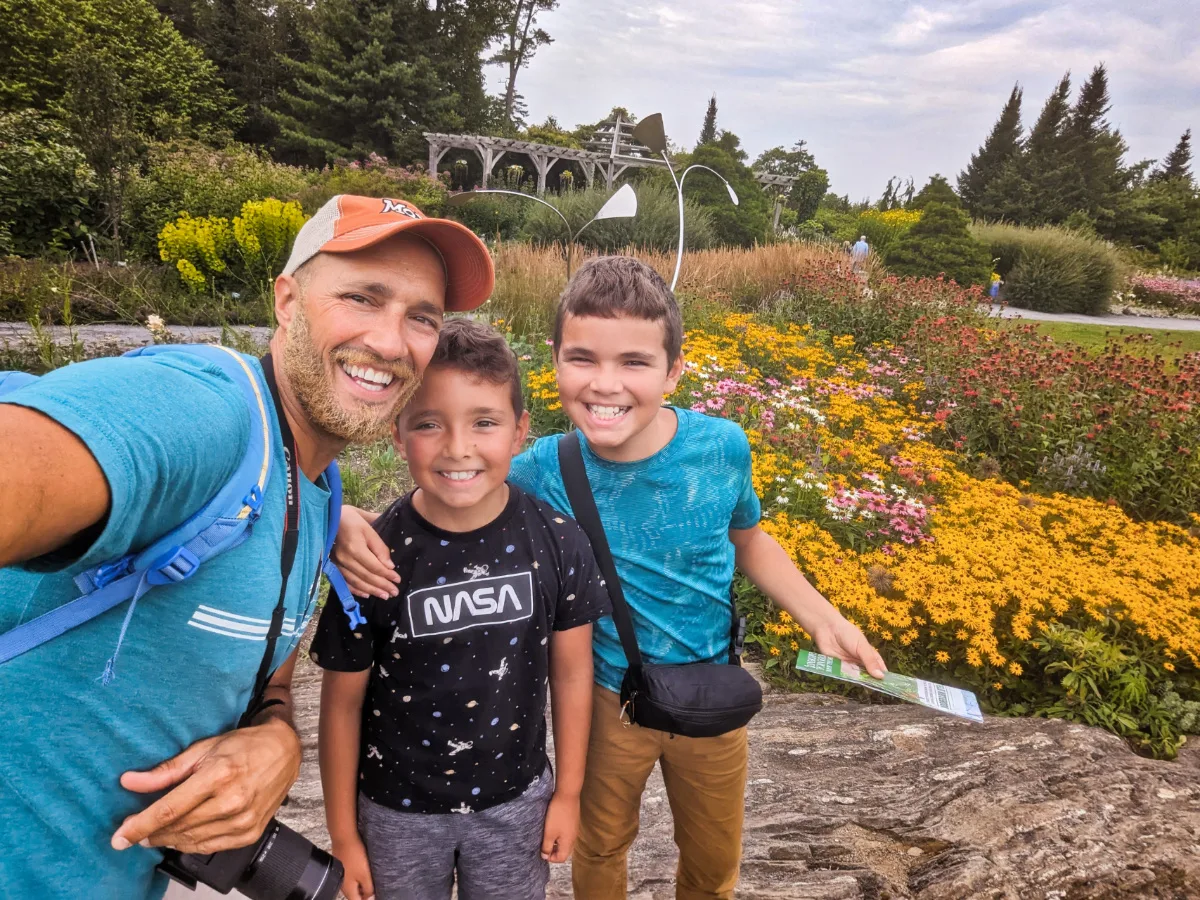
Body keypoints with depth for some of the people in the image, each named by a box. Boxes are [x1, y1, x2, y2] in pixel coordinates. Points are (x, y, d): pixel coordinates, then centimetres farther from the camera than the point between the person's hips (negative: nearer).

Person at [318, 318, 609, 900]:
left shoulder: (557, 540, -17)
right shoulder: (372, 558, -21)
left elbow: (571, 673, -4)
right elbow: (343, 703, -8)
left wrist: (568, 792, 4)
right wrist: (343, 835, 0)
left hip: (516, 802, 1)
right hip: (399, 810, -1)